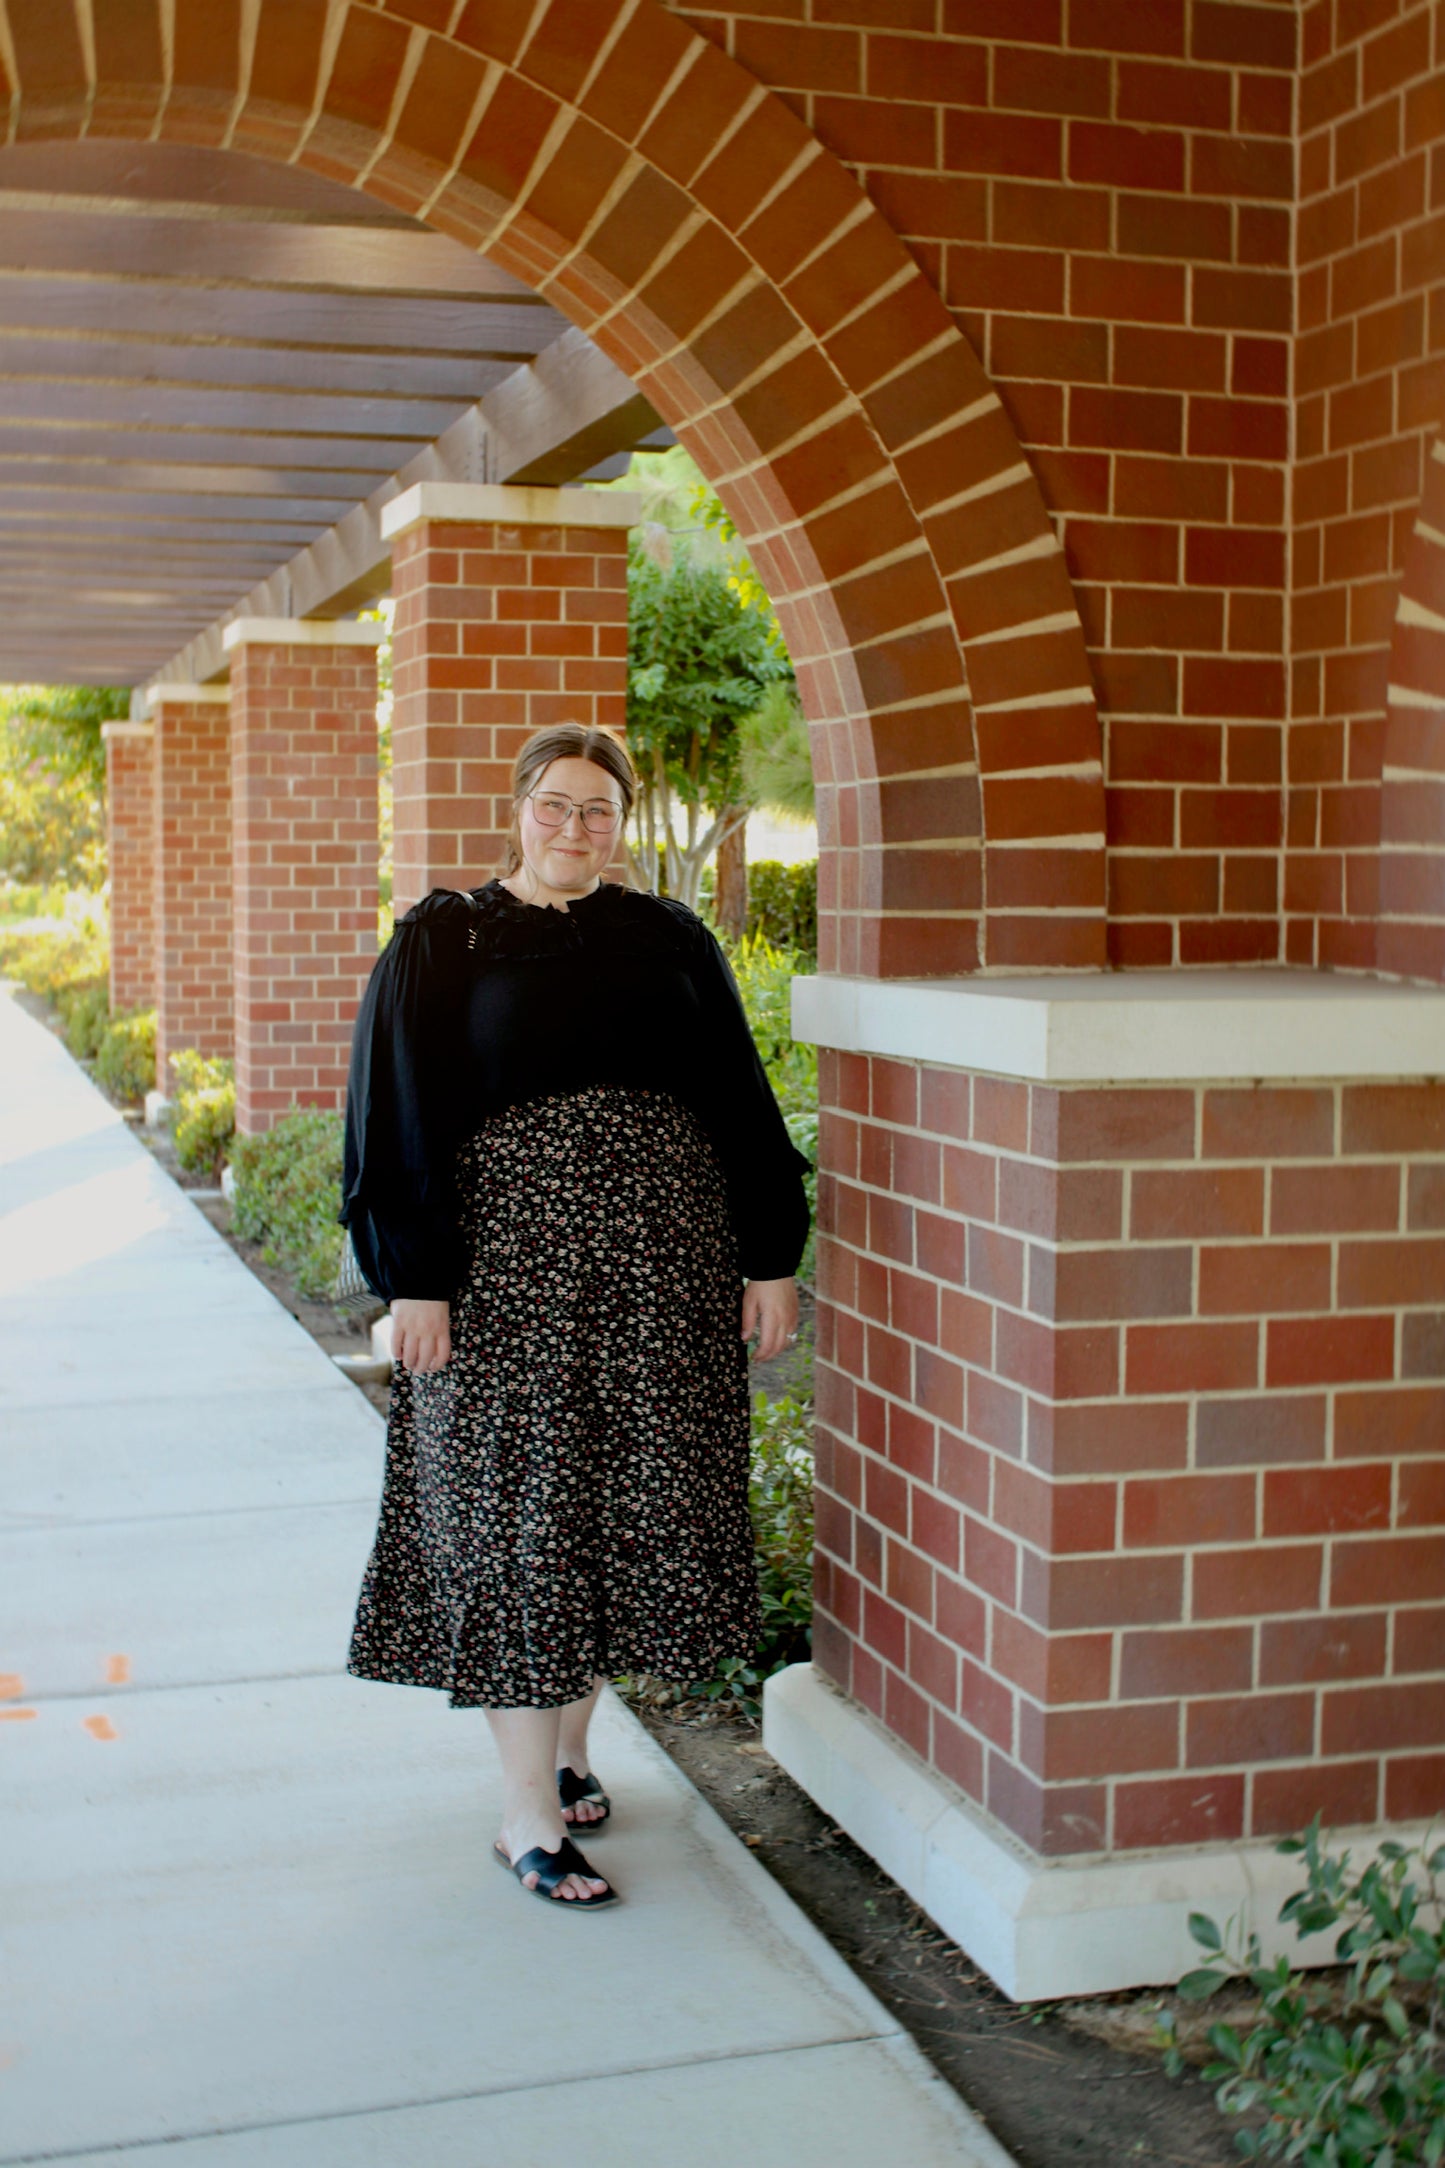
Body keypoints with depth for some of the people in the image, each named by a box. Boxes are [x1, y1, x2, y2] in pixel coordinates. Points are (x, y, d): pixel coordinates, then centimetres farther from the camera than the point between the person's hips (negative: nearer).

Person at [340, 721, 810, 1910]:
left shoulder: (670, 940, 9)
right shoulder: (442, 943, 2)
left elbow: (739, 1102, 10)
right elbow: (401, 1116, -2)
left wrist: (769, 1258, 5)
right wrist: (414, 1278, -10)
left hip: (660, 1263, 3)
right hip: (507, 1259, -3)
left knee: (625, 1507, 9)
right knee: (519, 1513, -3)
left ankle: (568, 1742, 28)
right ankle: (529, 1816, 4)